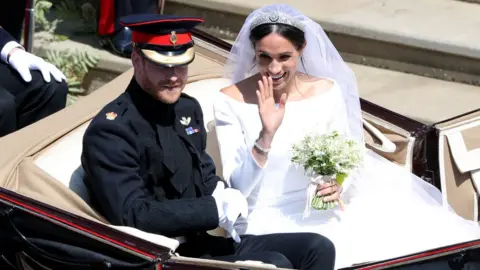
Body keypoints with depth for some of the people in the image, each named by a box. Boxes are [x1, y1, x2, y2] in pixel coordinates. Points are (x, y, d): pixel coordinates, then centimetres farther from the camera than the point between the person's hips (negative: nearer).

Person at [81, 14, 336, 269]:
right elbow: (132, 215, -24)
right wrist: (216, 209, -19)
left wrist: (223, 195, -4)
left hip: (201, 241, 8)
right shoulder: (111, 130, -17)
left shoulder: (188, 108, 8)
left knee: (318, 248, -3)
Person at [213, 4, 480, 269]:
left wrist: (340, 184, -12)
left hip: (322, 214, 3)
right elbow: (237, 189, -11)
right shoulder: (230, 103, -7)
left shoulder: (326, 92, 2)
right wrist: (266, 135, -24)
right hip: (263, 223, -3)